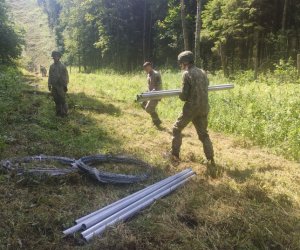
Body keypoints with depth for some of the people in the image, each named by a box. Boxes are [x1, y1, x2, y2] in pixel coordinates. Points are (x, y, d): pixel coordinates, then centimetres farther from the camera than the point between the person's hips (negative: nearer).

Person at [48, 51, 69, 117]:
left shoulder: (62, 66, -6)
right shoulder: (51, 66, 9)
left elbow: (66, 76, -6)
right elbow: (50, 76, 13)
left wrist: (65, 86, -10)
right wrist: (49, 85, 8)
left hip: (61, 86, -5)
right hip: (54, 86, 5)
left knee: (62, 100, -2)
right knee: (56, 100, 10)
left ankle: (64, 113, 7)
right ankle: (58, 112, 19)